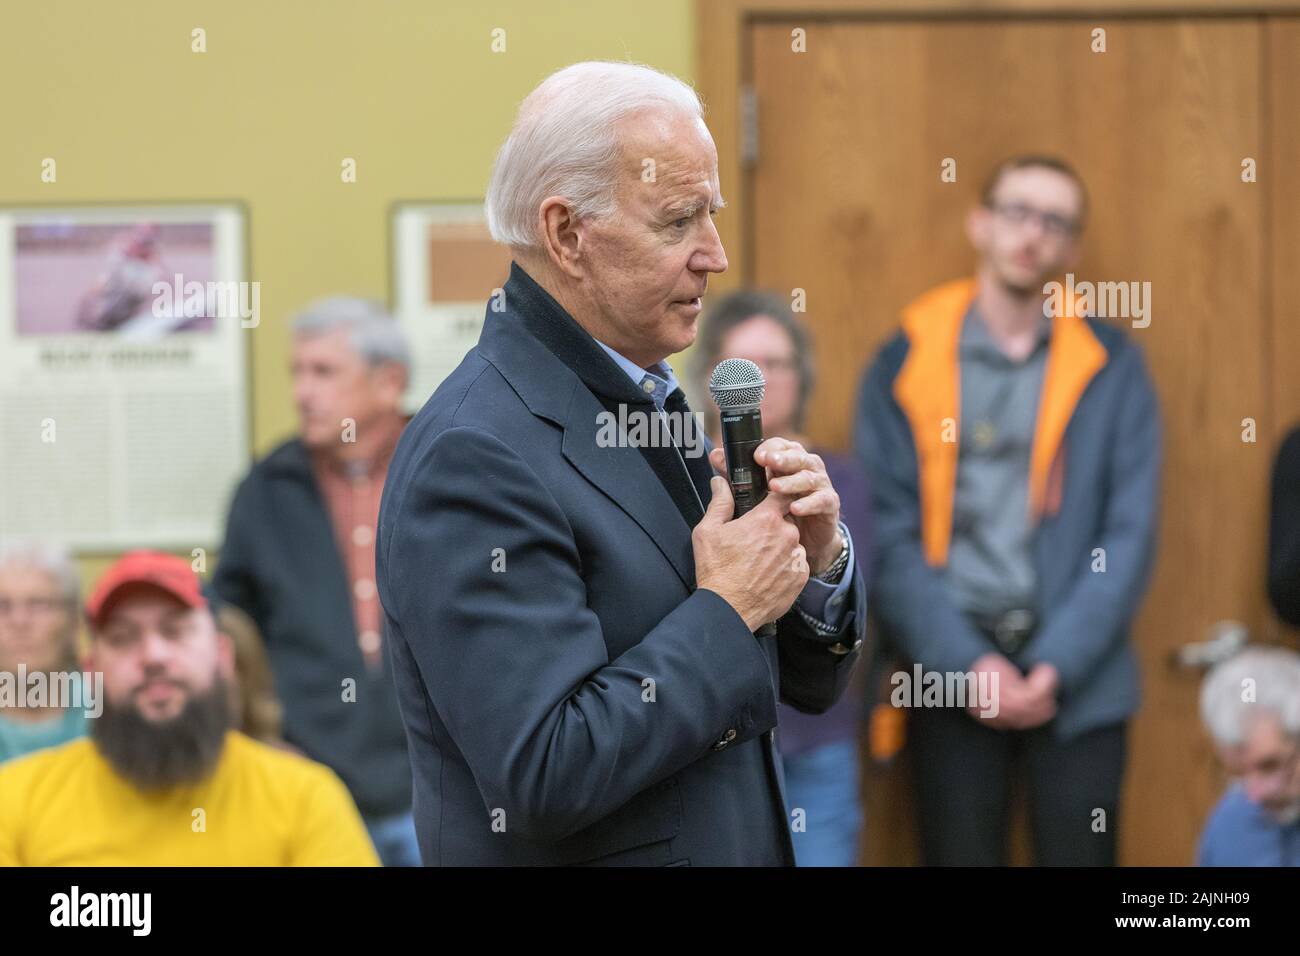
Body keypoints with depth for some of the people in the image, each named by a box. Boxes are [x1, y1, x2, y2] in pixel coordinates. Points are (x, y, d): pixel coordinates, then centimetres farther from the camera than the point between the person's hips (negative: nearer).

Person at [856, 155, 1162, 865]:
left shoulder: (1110, 367, 5)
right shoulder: (907, 362, 4)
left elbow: (1130, 533, 0)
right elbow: (887, 533, -2)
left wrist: (1058, 666, -10)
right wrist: (966, 662, -12)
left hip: (1076, 676, 0)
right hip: (951, 671, 0)